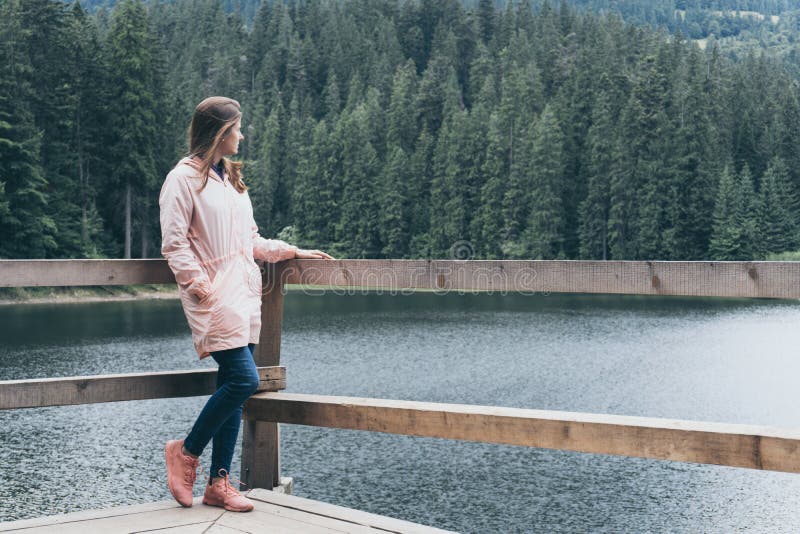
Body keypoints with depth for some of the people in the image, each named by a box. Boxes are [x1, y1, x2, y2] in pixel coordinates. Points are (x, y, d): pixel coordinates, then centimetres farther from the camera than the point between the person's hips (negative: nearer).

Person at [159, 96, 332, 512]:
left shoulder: (231, 178, 20)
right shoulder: (183, 179, -4)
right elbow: (173, 244, -9)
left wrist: (294, 252, 20)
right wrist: (200, 286, -17)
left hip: (243, 291, 8)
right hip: (215, 296, -8)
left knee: (233, 387, 4)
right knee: (244, 379, -16)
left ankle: (219, 484, 10)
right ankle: (186, 452, 4)